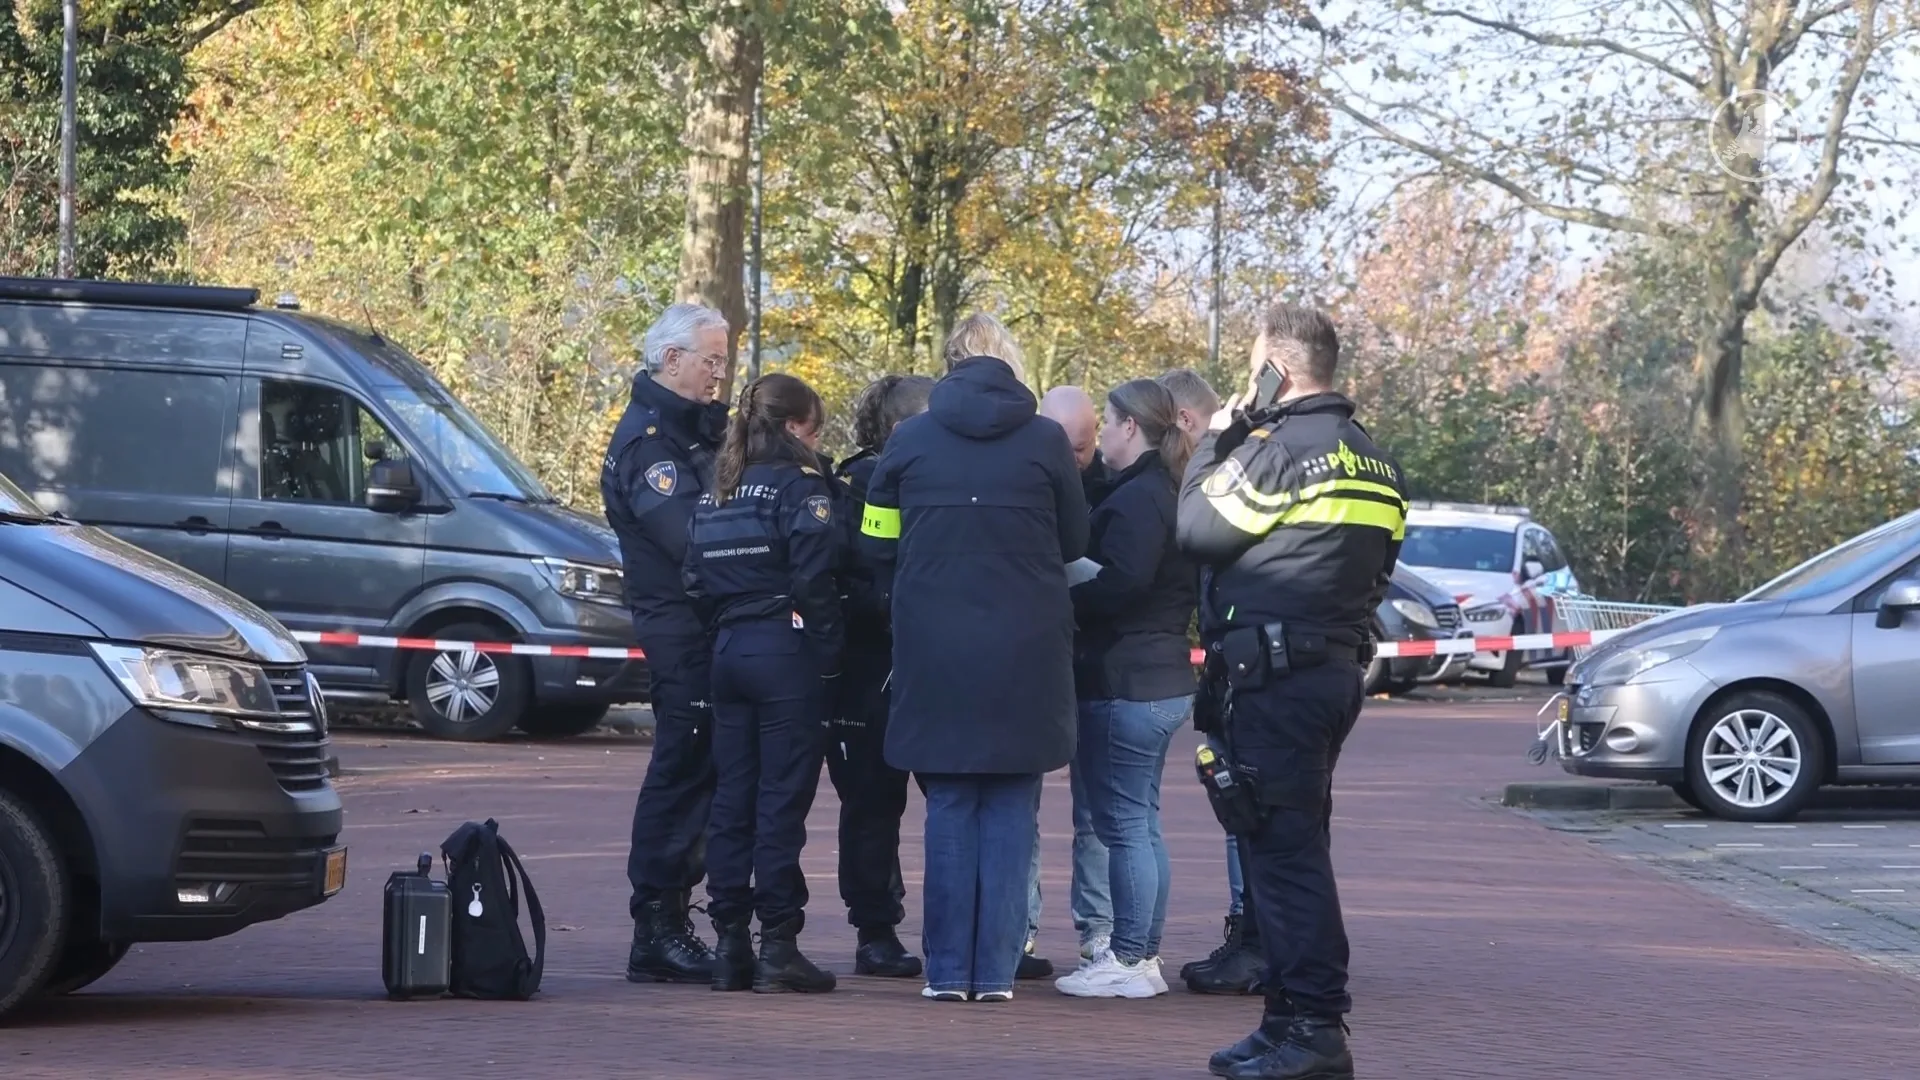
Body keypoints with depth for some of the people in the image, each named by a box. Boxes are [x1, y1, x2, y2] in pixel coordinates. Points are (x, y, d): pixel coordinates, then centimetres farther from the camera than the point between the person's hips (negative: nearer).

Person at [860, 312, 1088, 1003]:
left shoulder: (909, 440, -1)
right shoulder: (1045, 441, -4)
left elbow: (879, 543, 6)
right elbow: (1075, 543, 7)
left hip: (935, 648, 1)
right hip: (1024, 651, -1)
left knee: (949, 809, 7)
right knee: (1010, 810, 6)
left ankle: (948, 970, 7)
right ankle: (996, 970, 4)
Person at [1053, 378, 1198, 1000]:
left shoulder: (1137, 498, -16)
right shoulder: (1169, 493, 15)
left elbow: (1119, 582, -26)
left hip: (1123, 683, -10)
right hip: (1164, 678, 10)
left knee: (1122, 822, -5)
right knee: (1141, 822, 15)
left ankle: (1128, 960, -3)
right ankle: (1144, 954, 20)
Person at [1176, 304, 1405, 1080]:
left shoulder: (1279, 448, -14)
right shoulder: (1372, 460, 16)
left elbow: (1195, 529, -9)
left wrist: (1213, 445, 3)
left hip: (1276, 673, -9)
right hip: (1338, 665, 9)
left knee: (1284, 848, -8)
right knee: (1296, 846, 15)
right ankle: (1300, 1017, 19)